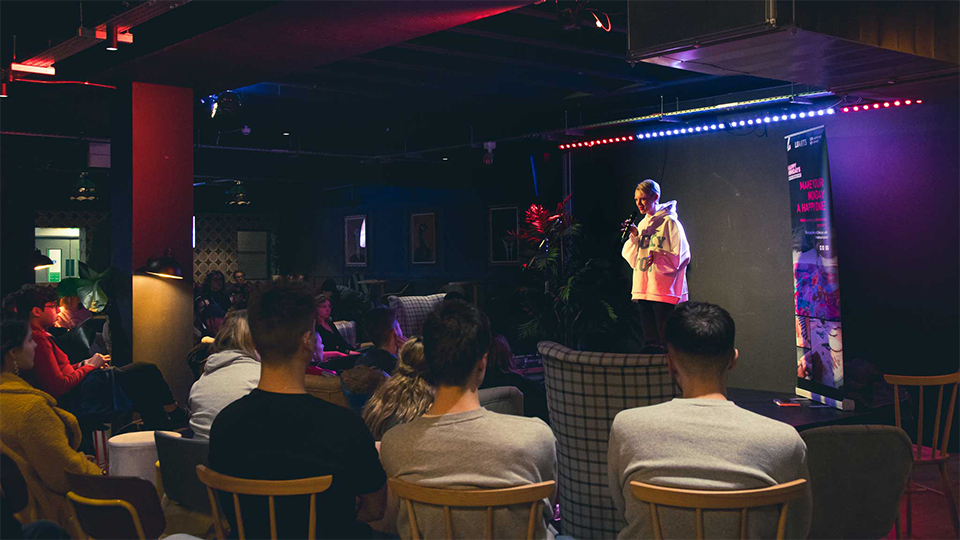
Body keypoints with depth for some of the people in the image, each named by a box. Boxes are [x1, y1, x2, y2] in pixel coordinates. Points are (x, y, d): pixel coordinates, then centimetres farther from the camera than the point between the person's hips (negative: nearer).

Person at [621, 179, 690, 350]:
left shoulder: (669, 222, -6)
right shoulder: (642, 224, 16)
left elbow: (681, 257, -9)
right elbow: (633, 260, 14)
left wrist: (659, 256, -20)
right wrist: (634, 237, 0)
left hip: (665, 291, -7)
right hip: (644, 291, 7)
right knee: (650, 340, 12)